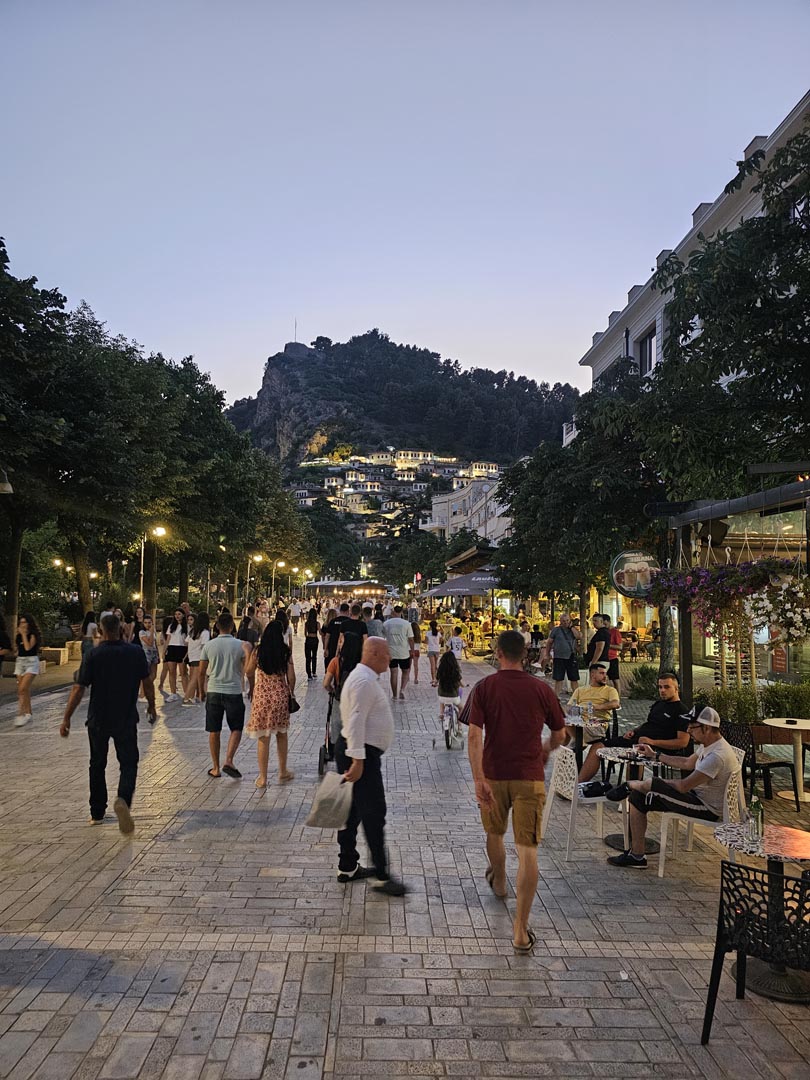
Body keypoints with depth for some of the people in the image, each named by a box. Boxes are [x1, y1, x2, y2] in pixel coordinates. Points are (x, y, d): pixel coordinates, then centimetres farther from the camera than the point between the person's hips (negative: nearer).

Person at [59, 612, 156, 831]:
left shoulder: (93, 655, -9)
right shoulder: (136, 652, -5)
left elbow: (78, 689, -11)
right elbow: (147, 682, 2)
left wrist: (67, 718, -3)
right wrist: (151, 705, 18)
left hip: (97, 720, 1)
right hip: (126, 720, 0)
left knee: (97, 765, 17)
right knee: (128, 763, 7)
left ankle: (97, 813, 25)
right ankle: (123, 799, -20)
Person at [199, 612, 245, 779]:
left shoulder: (209, 645, -2)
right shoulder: (240, 645, -6)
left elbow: (202, 672, 3)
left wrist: (202, 690, 19)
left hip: (214, 692, 2)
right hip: (234, 692, -2)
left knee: (214, 731, 11)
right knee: (236, 729, 11)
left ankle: (216, 768, 17)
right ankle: (229, 761, -5)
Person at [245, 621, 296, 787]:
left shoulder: (258, 651, -5)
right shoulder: (286, 652, -5)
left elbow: (249, 672, 6)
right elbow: (291, 677, -4)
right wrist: (290, 694, 13)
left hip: (262, 695, -1)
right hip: (281, 695, 1)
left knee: (263, 738, 5)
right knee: (281, 734, 18)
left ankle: (262, 777, 11)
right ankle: (283, 772, 28)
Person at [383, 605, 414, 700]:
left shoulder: (386, 623, -1)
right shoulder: (406, 623, -6)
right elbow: (410, 639, -4)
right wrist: (412, 650, 8)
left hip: (391, 653, 1)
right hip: (404, 653, -1)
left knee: (393, 673, 8)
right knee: (406, 672, 15)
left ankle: (394, 695, 12)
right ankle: (402, 690, -5)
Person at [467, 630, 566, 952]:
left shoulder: (484, 687, -6)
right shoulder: (541, 689, -2)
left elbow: (474, 735, -16)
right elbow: (559, 735, 7)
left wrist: (479, 779, -18)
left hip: (494, 775, 1)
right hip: (530, 777, 0)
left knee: (495, 833, 26)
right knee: (527, 849, 1)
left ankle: (499, 882, 53)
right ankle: (521, 931, -1)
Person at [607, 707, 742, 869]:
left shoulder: (717, 756, -29)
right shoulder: (709, 745, 3)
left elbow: (684, 786, -26)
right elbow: (687, 763, 20)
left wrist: (663, 783, -7)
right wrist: (654, 755, 20)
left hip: (708, 809, -10)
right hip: (699, 795, 10)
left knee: (653, 785, -20)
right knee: (638, 798, 2)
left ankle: (629, 785, 17)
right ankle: (636, 855, 6)